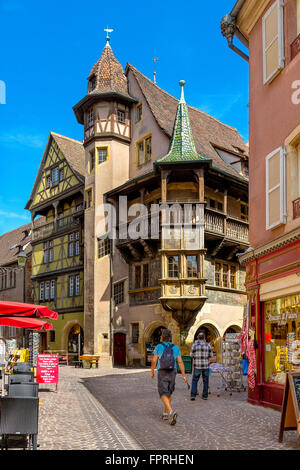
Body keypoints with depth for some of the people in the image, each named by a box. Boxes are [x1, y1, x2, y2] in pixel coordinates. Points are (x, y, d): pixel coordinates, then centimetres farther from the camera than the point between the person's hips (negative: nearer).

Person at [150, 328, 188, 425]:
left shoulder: (159, 347, -4)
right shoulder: (176, 348, 3)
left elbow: (154, 361, -5)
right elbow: (180, 362, -3)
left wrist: (152, 371, 10)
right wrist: (184, 375, -2)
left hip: (162, 373, -4)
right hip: (172, 373, 4)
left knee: (164, 394, -5)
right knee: (169, 393, 20)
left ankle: (171, 412, -27)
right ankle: (165, 413, 26)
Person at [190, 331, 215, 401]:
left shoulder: (195, 344, -5)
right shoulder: (207, 345, -2)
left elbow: (191, 355, 1)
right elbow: (211, 355, 4)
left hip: (197, 366, -1)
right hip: (206, 366, 1)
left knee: (194, 381, 8)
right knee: (205, 381, 13)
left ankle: (193, 395, -1)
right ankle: (205, 395, 15)